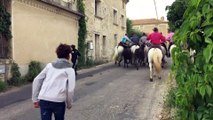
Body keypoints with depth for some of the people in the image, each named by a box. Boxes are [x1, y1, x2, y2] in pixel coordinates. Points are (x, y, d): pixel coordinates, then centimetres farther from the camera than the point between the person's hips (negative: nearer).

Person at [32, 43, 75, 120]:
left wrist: (35, 99, 14)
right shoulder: (69, 69, 5)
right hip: (58, 101, -2)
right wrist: (69, 104, 9)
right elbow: (70, 89, -5)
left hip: (43, 100, 2)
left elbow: (36, 81, 11)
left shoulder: (50, 65, 15)